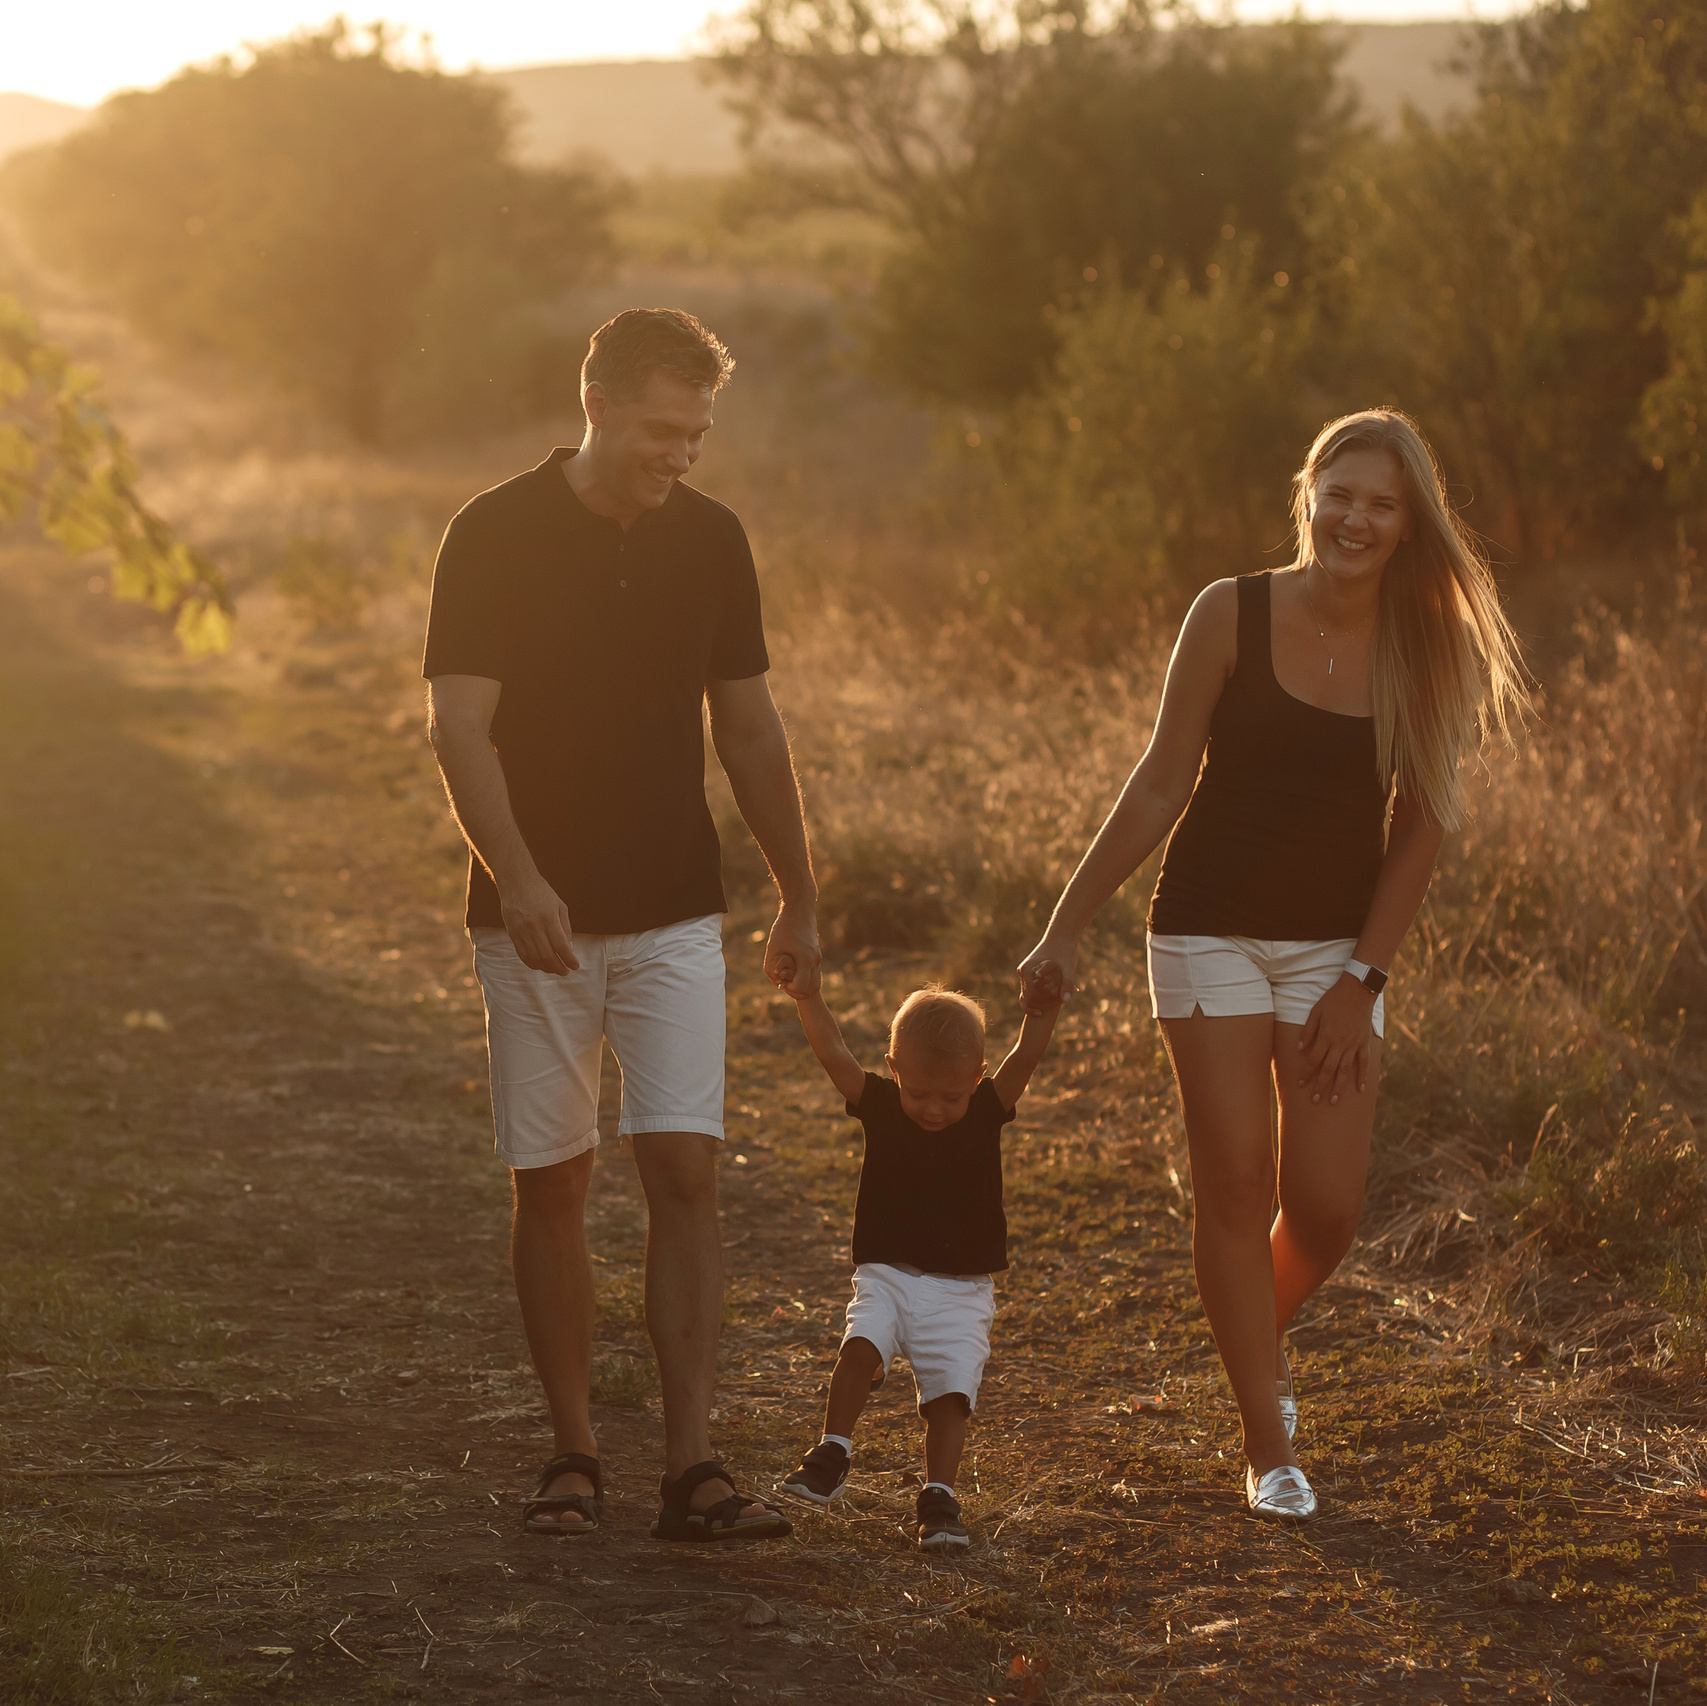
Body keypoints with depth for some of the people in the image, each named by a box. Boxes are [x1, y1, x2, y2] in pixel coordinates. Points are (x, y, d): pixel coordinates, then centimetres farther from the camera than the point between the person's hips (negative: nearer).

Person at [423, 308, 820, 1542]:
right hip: (535, 918, -2)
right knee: (552, 1186, 3)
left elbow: (748, 724, 12)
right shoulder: (497, 537, -7)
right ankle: (575, 1455, 15)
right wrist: (517, 875, -28)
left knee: (686, 1173, -8)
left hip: (674, 915, 2)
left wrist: (800, 899, 14)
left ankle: (693, 1467, -8)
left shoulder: (710, 540, 4)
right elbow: (460, 724, -14)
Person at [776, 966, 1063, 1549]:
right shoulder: (880, 1106, 0)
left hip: (961, 1290, 0)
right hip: (887, 1276, 0)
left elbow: (1024, 1061, -15)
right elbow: (834, 1055, -10)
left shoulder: (987, 1112, 0)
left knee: (951, 1390, -13)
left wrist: (1042, 1013, -31)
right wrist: (807, 1000, -23)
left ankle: (938, 1499, -8)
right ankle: (829, 1461, -15)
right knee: (861, 1346, -25)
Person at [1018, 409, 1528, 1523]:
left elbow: (1417, 830, 1)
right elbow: (1163, 783, -2)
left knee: (1327, 1206, -2)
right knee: (1236, 1186, -4)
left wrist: (1363, 980, -4)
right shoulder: (1234, 616, -8)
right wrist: (1070, 927, -2)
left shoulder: (1427, 648, -3)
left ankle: (1265, 1341, 32)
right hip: (1214, 931, -2)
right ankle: (1270, 1448, 7)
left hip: (1338, 947, 2)